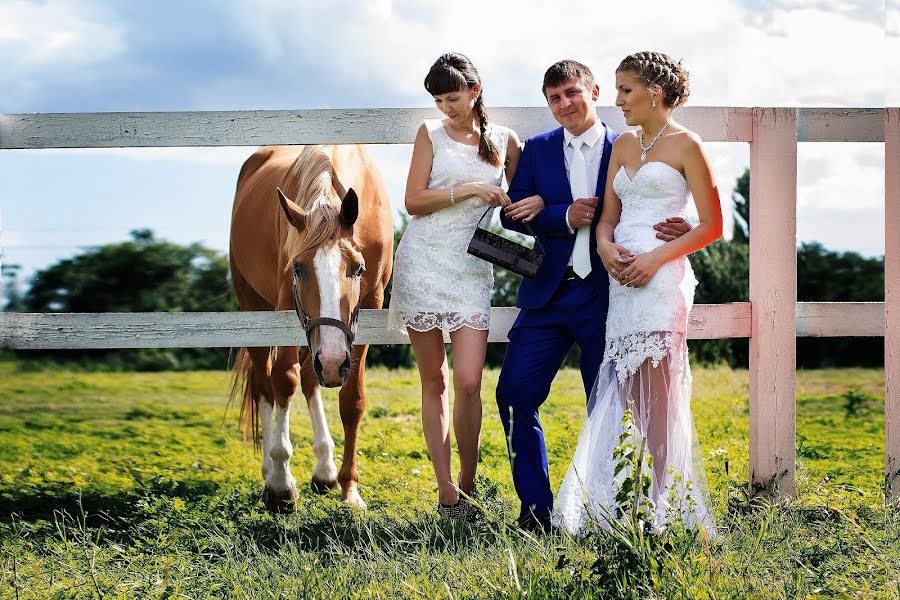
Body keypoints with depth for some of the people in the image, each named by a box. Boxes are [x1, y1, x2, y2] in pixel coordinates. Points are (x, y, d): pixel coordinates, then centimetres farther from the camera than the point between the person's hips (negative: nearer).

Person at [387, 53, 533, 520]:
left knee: (468, 382, -10)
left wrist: (536, 203, -6)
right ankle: (446, 491, 8)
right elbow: (414, 201, -1)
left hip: (472, 270, 0)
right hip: (423, 263, 0)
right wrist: (467, 189, -11)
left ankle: (469, 485, 7)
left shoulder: (504, 140, 10)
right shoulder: (431, 134, 5)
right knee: (433, 382, 3)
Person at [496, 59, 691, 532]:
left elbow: (649, 216, 0)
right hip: (547, 295, 2)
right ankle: (535, 506, 8)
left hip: (605, 296, -2)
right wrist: (564, 217, -16)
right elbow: (511, 218, 0)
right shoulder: (537, 151, 9)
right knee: (515, 395, -4)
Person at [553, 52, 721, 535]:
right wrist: (605, 247, -4)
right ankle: (623, 504, 8)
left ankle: (667, 509, 0)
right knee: (625, 394, 4)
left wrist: (656, 257, -14)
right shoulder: (623, 144, 17)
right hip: (621, 278, 6)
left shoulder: (685, 145, -2)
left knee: (658, 396, -6)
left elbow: (711, 226, -4)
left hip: (661, 278, -6)